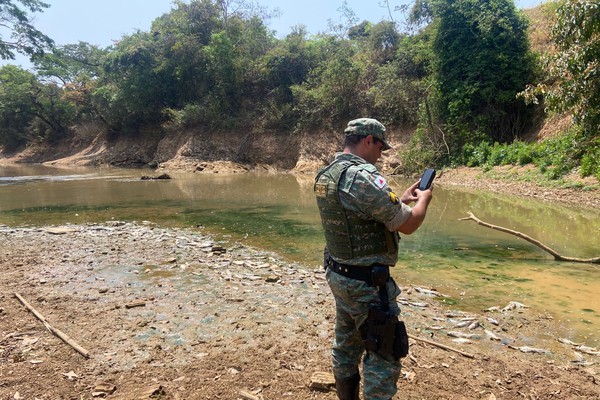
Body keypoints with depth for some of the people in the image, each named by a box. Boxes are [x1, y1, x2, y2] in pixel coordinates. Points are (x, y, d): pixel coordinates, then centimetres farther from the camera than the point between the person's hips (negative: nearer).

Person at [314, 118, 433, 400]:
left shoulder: (325, 175, 5)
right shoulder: (363, 176, -24)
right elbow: (407, 224, -19)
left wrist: (401, 200, 15)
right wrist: (423, 200, 1)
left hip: (338, 275, 9)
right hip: (367, 283, -9)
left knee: (346, 345, 21)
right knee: (383, 354, 6)